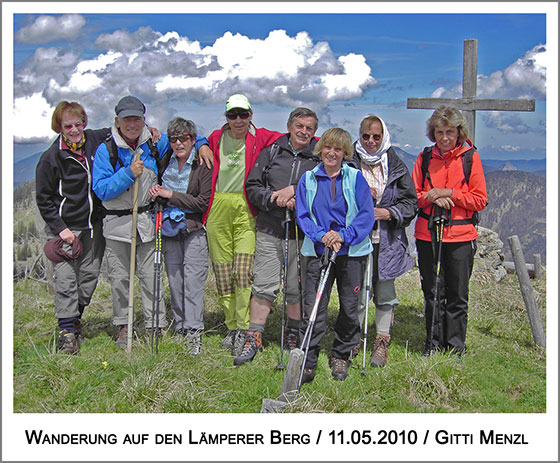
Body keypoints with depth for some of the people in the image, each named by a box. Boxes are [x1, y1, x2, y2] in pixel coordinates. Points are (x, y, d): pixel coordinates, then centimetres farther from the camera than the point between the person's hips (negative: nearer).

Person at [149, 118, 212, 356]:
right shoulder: (166, 163, 8)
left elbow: (204, 202, -13)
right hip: (170, 231, 5)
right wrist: (156, 191, 0)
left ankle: (194, 333, -9)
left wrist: (170, 195, -13)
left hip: (194, 230, -5)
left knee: (193, 280, -10)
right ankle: (180, 328, 14)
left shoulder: (202, 165, -7)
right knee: (175, 282, 6)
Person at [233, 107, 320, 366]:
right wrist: (275, 198, -10)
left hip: (302, 233, 0)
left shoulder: (319, 158, 6)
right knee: (264, 286, -1)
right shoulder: (271, 152, 9)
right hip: (269, 231, 0)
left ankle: (293, 335, 25)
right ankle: (254, 338, 8)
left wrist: (294, 192, -14)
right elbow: (252, 187, 7)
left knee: (297, 288, 7)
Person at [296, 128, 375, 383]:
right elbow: (302, 215, 4)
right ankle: (307, 363, 2)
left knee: (349, 308, 7)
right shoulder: (308, 179, 6)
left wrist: (343, 236, -15)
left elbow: (367, 215, -3)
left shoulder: (356, 178, 2)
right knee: (313, 309, -5)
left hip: (352, 251, 0)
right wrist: (322, 235, -13)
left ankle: (340, 357, 25)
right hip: (319, 251, 0)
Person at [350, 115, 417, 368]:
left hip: (387, 241, 1)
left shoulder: (396, 166, 6)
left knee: (385, 294, 6)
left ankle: (382, 342, 20)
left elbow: (411, 202, 7)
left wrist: (389, 213, -9)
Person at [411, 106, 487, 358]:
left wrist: (450, 193, -13)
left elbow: (480, 200, -3)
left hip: (460, 236, -2)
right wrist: (431, 197, -12)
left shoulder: (470, 157, -1)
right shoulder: (425, 157, 7)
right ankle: (433, 345, 22)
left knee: (457, 296, 3)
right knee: (432, 293, 9)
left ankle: (455, 349, 15)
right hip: (428, 234, 2)